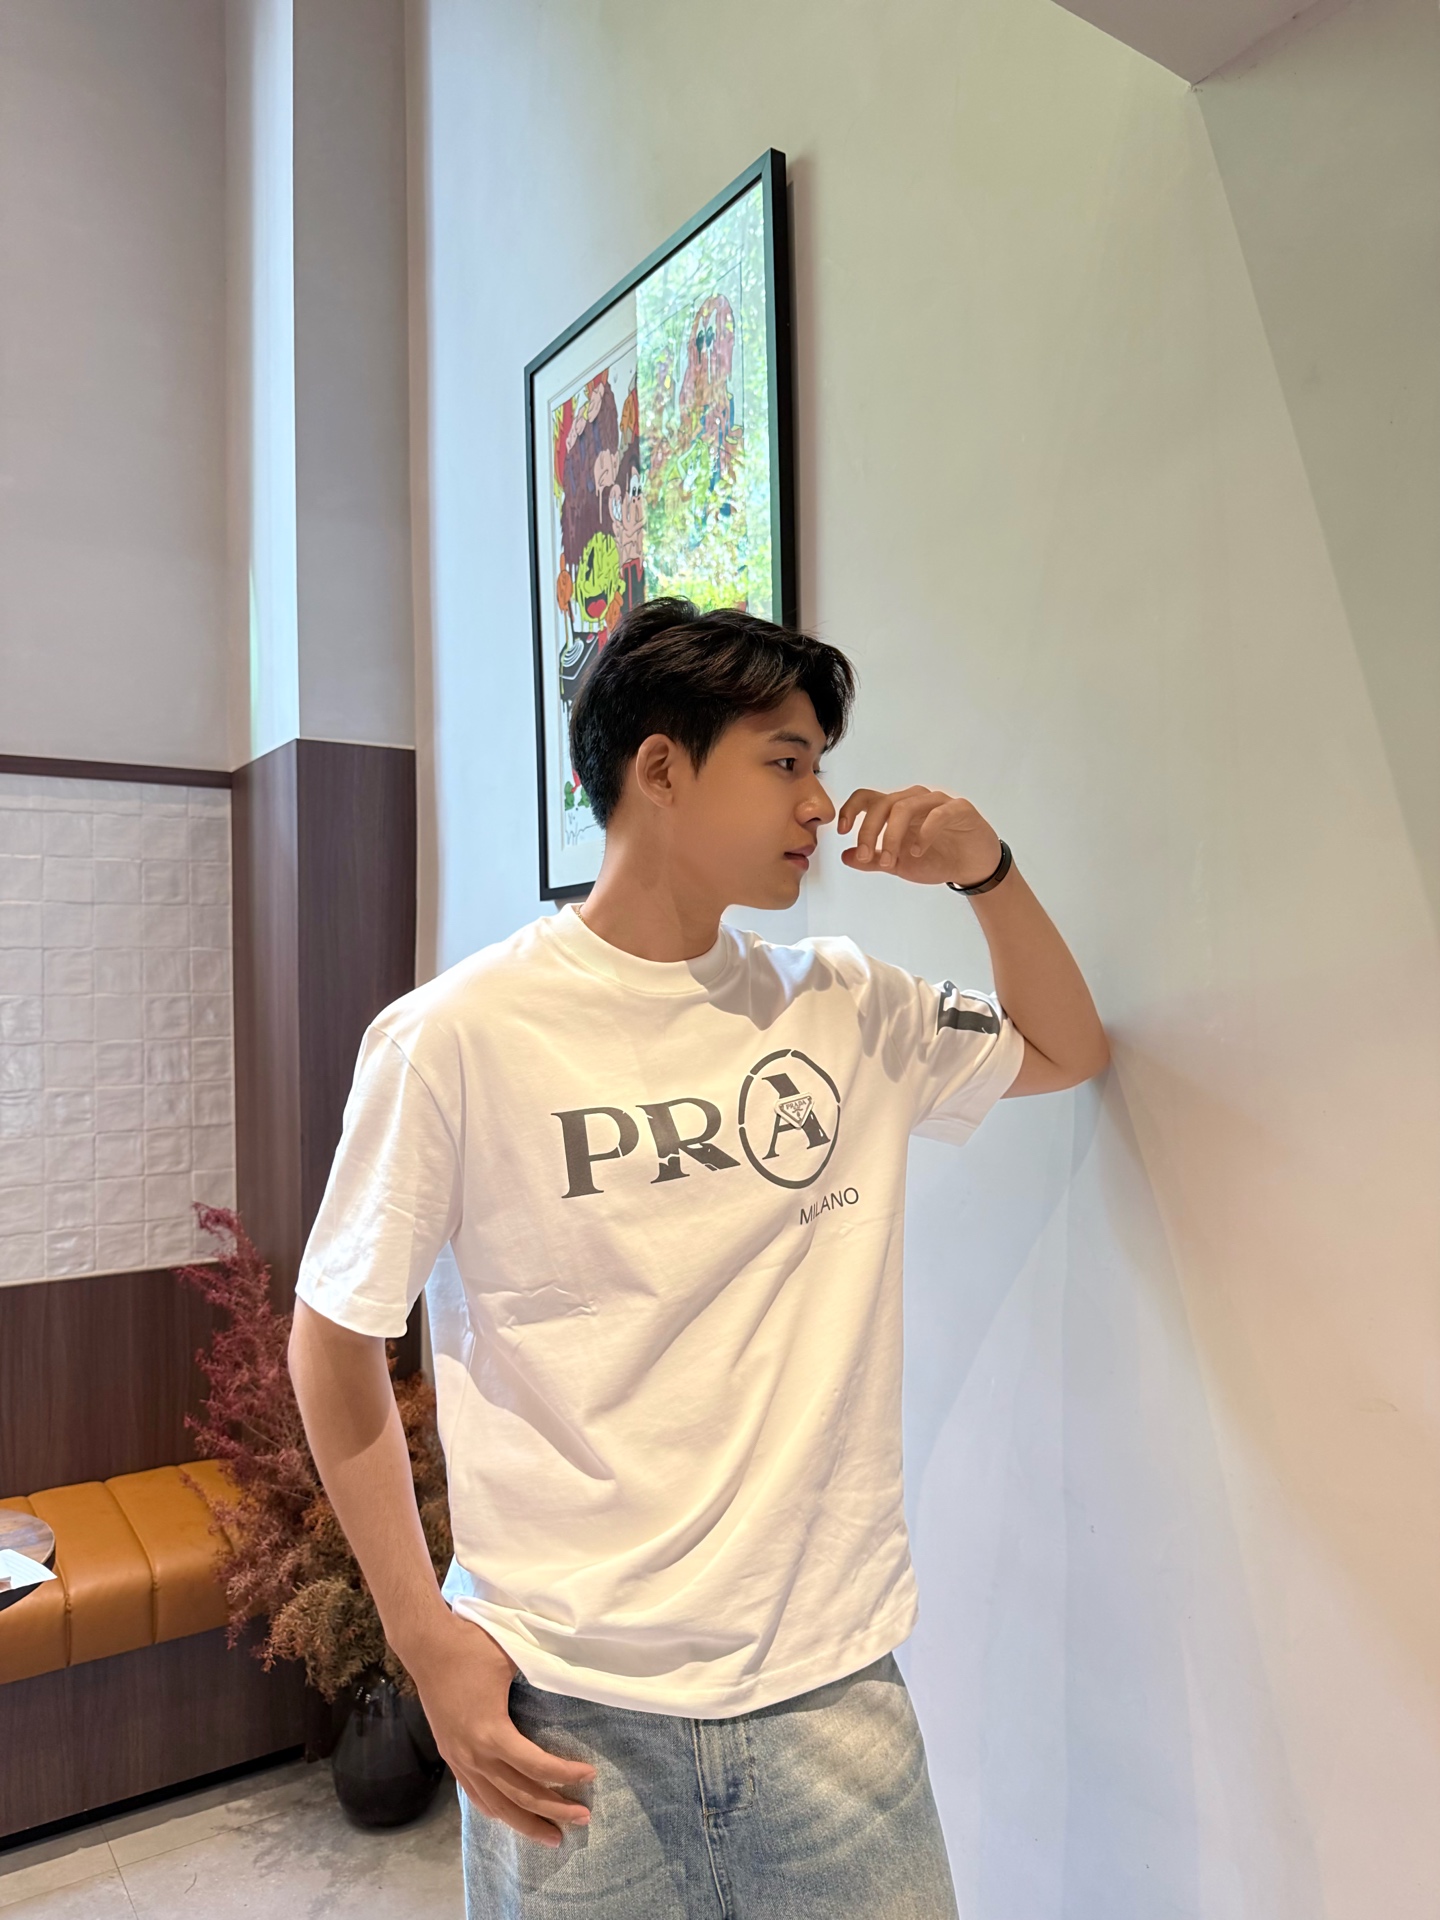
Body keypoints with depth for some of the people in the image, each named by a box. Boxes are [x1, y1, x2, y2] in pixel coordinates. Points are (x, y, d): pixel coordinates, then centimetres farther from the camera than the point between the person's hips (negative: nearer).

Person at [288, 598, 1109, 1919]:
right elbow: (337, 1333, -3)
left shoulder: (847, 1009, 2)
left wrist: (986, 871, 1)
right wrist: (425, 1637, -7)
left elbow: (1068, 1051, 17)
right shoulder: (459, 1035, -11)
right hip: (567, 1708, -3)